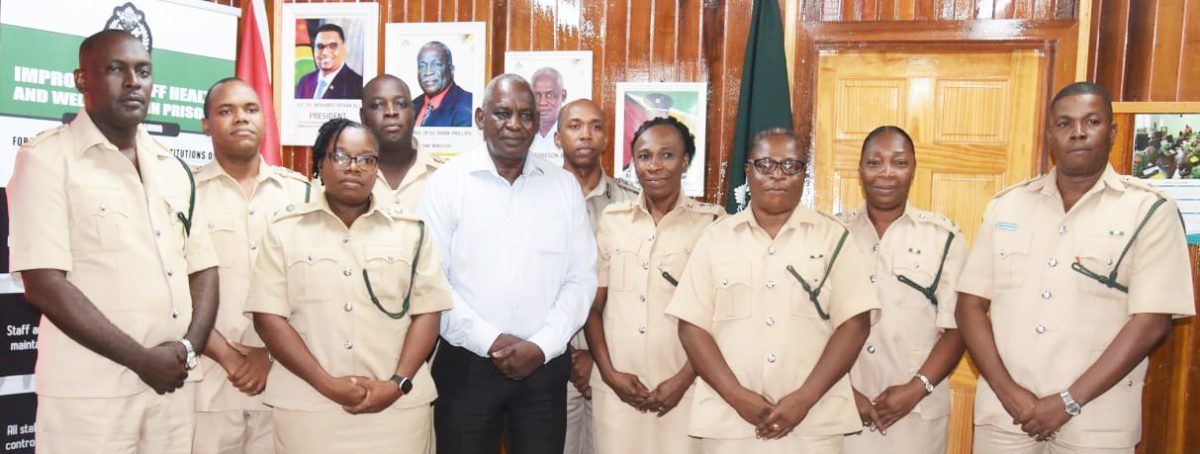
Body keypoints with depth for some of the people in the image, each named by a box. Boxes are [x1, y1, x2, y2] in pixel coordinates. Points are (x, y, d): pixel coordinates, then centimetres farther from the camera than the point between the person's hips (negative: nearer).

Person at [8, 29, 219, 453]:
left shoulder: (172, 167, 11)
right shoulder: (47, 158, -5)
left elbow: (203, 268, 9)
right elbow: (44, 285, -13)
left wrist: (188, 348, -7)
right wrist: (143, 359, -13)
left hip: (174, 384, 5)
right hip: (89, 394, -5)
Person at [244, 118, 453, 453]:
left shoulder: (410, 230, 5)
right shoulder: (285, 229, 3)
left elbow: (427, 312, 3)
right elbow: (268, 317, -3)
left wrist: (398, 384, -10)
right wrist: (327, 384, -11)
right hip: (308, 406, 0)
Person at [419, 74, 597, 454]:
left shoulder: (564, 185, 5)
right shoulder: (448, 182, -2)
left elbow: (582, 277, 3)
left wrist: (542, 346, -8)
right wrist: (490, 341, -12)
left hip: (545, 366, 2)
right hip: (467, 364, -2)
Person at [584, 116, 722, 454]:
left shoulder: (712, 223, -3)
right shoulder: (612, 219, 6)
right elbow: (592, 307, 8)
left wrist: (683, 380, -6)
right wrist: (609, 373, -1)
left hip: (681, 388, -2)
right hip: (616, 388, 2)